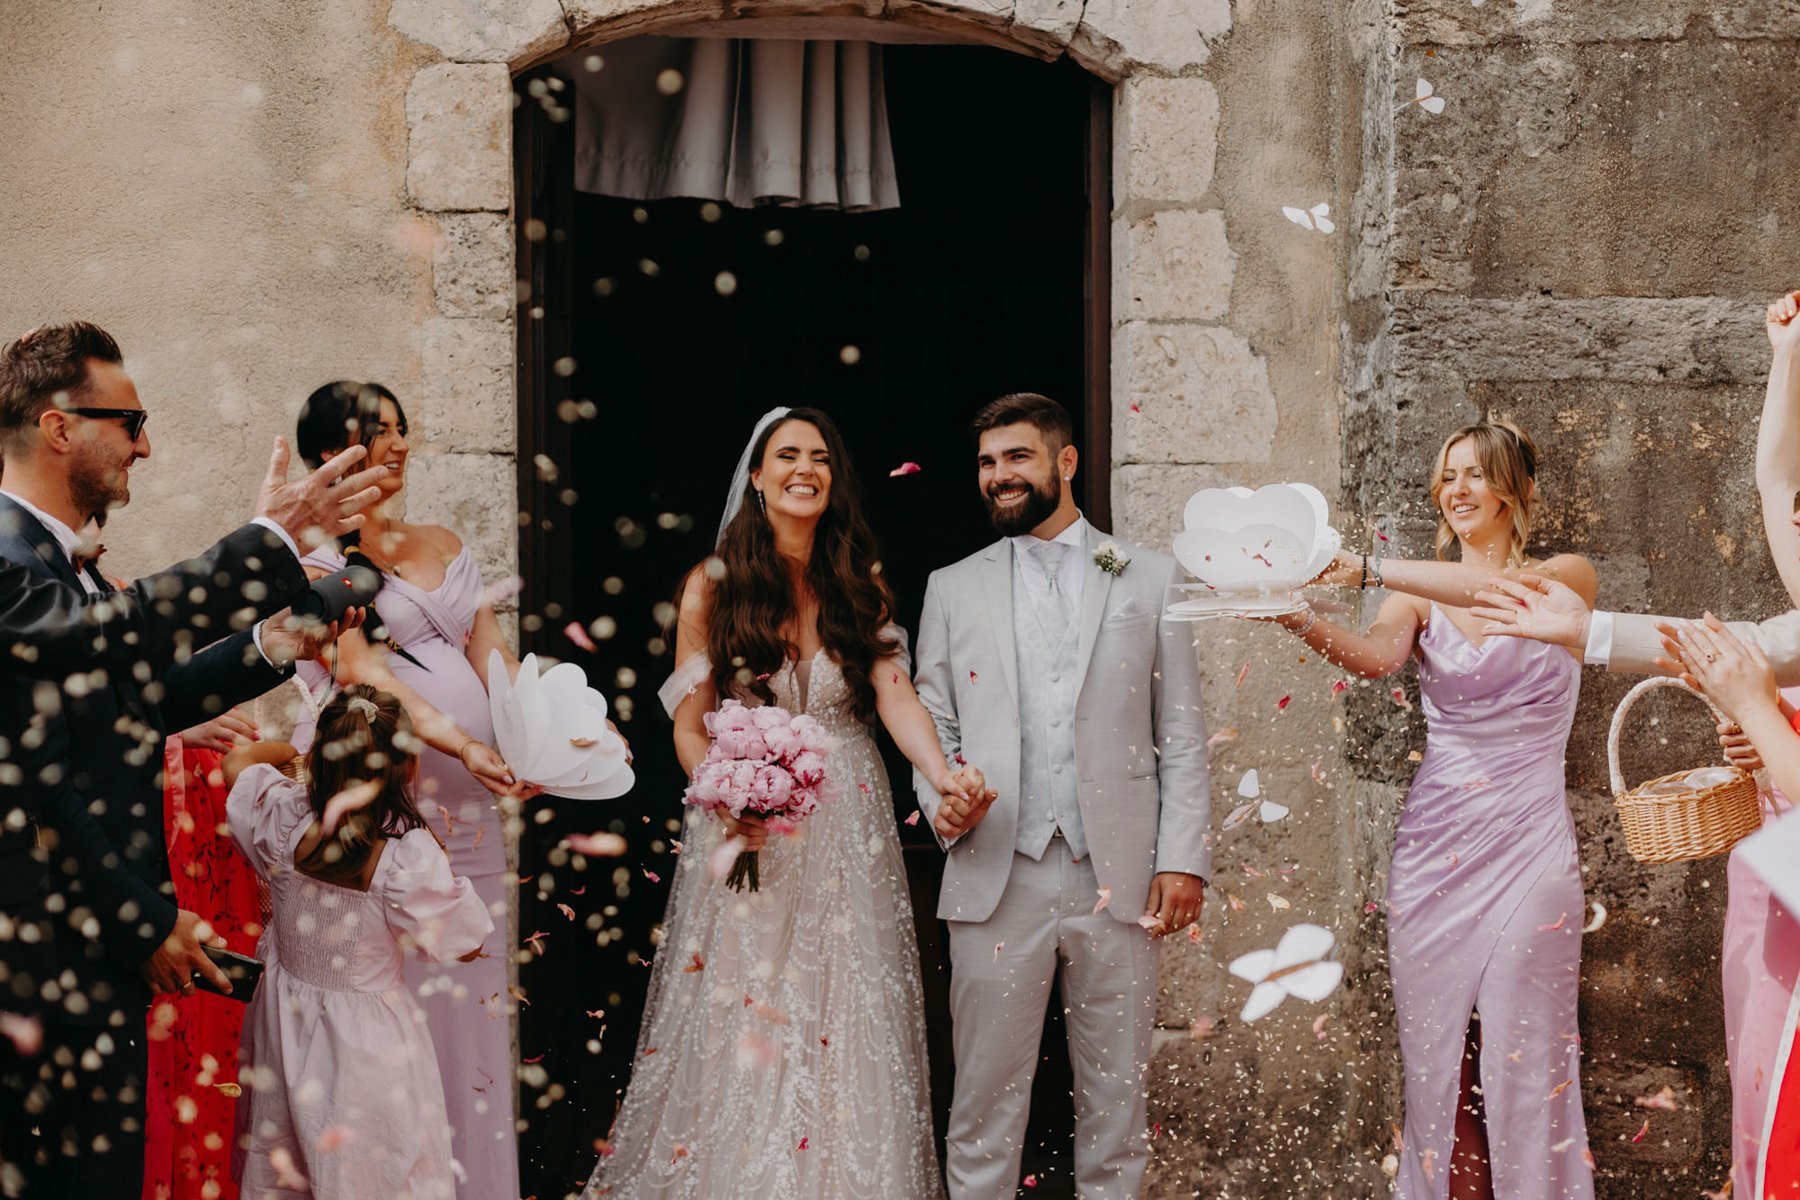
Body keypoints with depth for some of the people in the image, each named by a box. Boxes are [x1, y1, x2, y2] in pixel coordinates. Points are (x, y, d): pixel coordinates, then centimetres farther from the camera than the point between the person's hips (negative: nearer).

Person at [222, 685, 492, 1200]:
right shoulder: (411, 854, -26)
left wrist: (299, 745, 23)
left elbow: (238, 761, 7)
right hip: (367, 1041, -5)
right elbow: (466, 945, -12)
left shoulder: (283, 819, -15)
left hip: (285, 1024, 5)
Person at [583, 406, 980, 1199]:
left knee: (844, 1028, 0)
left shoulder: (861, 586, 7)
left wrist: (941, 772, -26)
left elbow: (895, 694, -7)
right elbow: (689, 725, 1)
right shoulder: (713, 587, 1)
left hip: (845, 833, 2)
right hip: (746, 832, -2)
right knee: (738, 1034, -2)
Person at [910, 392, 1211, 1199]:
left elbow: (1182, 733, 6)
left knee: (1115, 1097, 5)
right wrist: (940, 800, -8)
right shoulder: (953, 589, 13)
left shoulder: (1152, 579, 9)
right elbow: (932, 724, 13)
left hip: (1117, 879, -1)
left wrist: (1183, 857, -3)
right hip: (997, 880, 1)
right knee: (985, 1101, 1)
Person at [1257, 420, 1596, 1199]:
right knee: (1436, 1061, 3)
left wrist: (1371, 569, -29)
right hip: (1434, 847, 2)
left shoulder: (1565, 579, 3)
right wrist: (1301, 620, -34)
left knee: (1526, 1062, -4)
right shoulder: (1421, 600, 8)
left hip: (1527, 846, -2)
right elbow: (1374, 655, -13)